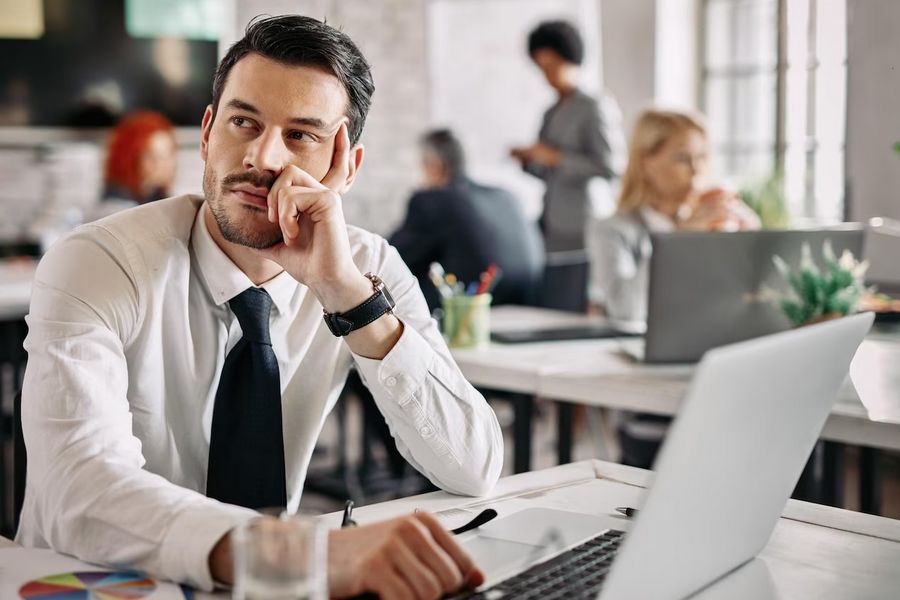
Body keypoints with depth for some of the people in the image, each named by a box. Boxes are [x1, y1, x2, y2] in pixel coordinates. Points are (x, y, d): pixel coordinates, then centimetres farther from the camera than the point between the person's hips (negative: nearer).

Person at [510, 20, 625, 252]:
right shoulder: (551, 113, 16)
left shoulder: (595, 107, -5)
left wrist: (556, 158, -15)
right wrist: (526, 159, 3)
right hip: (551, 224, 6)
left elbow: (609, 168, -12)